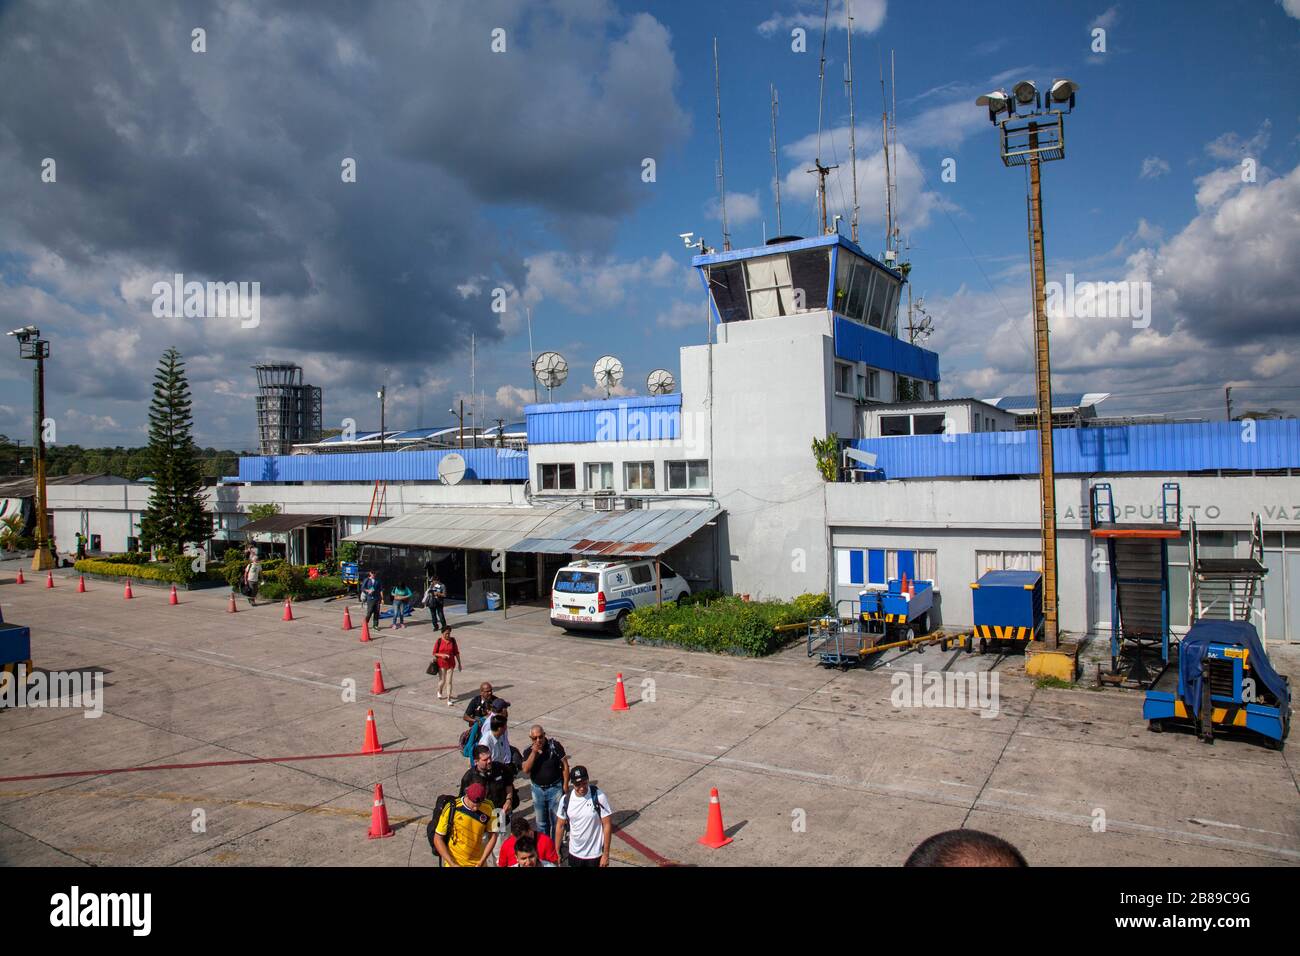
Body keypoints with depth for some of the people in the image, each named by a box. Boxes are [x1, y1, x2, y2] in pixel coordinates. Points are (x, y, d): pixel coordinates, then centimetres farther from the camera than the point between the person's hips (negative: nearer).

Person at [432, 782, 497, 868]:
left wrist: (481, 862, -8)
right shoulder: (452, 809, -19)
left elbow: (493, 835, -2)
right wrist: (452, 864, -16)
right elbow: (437, 839, -11)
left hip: (477, 863, 2)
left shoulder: (489, 808, -12)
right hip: (454, 862, -2)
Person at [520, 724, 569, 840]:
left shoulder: (555, 746, -13)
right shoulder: (529, 751, -4)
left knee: (556, 820, 3)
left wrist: (565, 784, -9)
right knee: (541, 822, 17)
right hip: (538, 789, 3)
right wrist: (534, 752, -25)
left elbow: (565, 765, -8)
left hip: (555, 788, -3)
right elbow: (526, 769, -18)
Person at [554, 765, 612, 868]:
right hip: (574, 853, 3)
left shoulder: (599, 797, -18)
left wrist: (606, 854, -13)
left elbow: (607, 825, -14)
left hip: (595, 854, -3)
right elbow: (560, 826, 4)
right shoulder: (566, 799, -8)